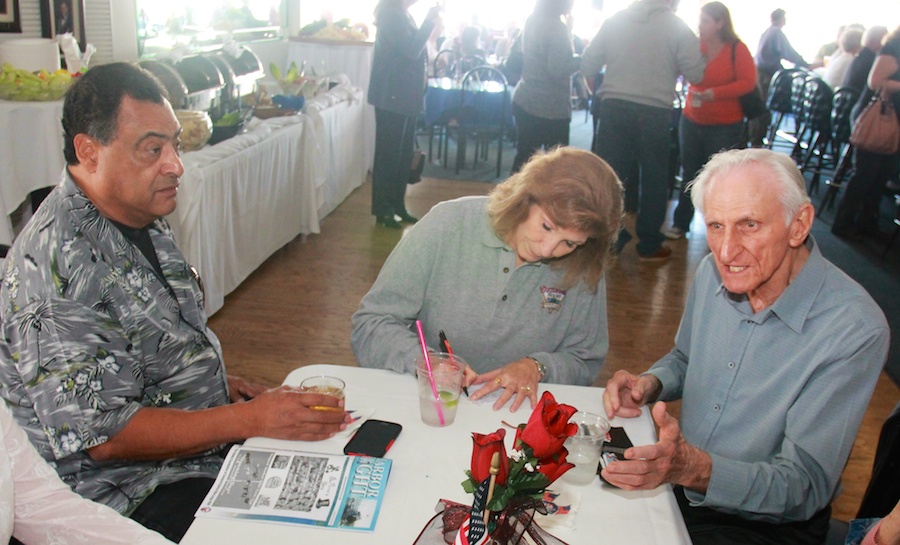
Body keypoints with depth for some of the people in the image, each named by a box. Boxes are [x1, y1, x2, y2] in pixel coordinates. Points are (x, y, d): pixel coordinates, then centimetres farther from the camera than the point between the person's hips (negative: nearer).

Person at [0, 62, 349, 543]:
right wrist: (250, 419, -26)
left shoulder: (141, 219, 5)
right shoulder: (58, 267, -24)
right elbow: (104, 436, -25)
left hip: (201, 436, 9)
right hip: (129, 493, -8)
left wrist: (219, 383, 4)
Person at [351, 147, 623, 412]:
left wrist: (536, 367, -14)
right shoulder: (447, 225, -12)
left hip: (518, 414, 1)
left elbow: (585, 362, 6)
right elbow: (369, 326, -9)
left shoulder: (585, 269, -6)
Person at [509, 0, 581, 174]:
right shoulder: (557, 28, -15)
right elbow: (558, 69, -22)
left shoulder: (531, 21, 9)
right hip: (550, 107, -8)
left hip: (525, 101, 8)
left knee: (525, 157, 13)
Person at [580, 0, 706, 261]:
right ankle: (649, 245, 17)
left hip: (614, 108, 2)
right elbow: (696, 73, -5)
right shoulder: (676, 26, -1)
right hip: (654, 113, -2)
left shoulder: (614, 21, 6)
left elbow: (587, 66, 6)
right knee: (654, 179, 10)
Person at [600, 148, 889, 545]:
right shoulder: (714, 272, -5)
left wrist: (697, 469, -40)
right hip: (679, 487, 6)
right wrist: (651, 384, -9)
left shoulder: (853, 330, -24)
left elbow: (806, 486, -23)